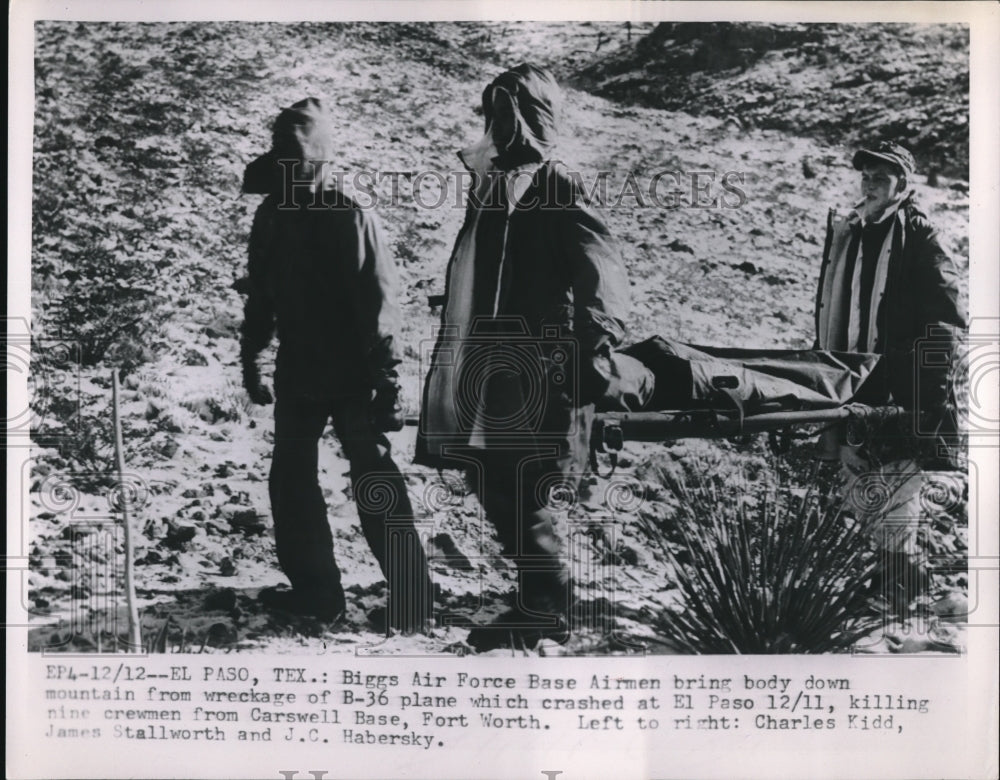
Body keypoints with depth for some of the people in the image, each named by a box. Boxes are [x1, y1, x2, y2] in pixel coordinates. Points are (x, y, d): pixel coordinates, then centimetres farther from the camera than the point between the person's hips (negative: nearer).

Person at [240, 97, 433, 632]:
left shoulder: (352, 219, -16)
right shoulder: (273, 213, 2)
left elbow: (379, 306, -17)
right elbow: (261, 295, 12)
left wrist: (385, 385, -19)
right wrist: (250, 357, 14)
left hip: (353, 377, -6)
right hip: (297, 372, 6)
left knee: (376, 487, 0)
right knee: (291, 479, 10)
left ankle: (410, 601, 8)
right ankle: (314, 588, 20)